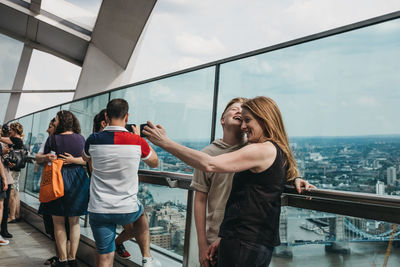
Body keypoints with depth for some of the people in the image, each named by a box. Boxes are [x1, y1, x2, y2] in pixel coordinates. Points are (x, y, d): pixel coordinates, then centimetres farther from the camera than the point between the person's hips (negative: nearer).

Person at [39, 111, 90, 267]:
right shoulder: (81, 138, 2)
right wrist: (74, 160, -2)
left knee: (58, 222, 8)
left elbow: (42, 159, 4)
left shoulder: (52, 139, -4)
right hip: (78, 181, 3)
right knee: (74, 221, 11)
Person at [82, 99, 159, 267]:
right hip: (127, 210, 0)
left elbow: (85, 158, 19)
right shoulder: (137, 141, -11)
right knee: (141, 216, 33)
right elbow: (154, 163, 10)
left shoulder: (93, 139, -6)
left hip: (98, 211, 1)